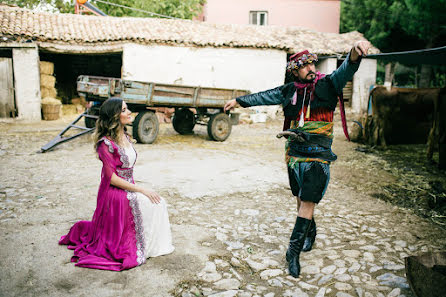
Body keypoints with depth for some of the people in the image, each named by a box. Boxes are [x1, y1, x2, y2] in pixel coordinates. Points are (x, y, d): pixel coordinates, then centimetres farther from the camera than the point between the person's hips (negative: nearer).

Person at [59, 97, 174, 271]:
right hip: (115, 195, -8)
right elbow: (112, 178, -19)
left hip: (129, 190, 8)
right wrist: (142, 190, -19)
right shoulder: (106, 143, -18)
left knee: (158, 203, -3)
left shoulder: (125, 138, 8)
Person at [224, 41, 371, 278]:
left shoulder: (328, 85, -2)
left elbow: (346, 71, -20)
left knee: (308, 201, -8)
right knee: (301, 198, 14)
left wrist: (355, 54, -42)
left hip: (318, 155, -4)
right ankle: (310, 233, 38)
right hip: (294, 153, 4)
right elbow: (264, 96, 20)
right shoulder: (289, 91, 8)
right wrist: (239, 101, 29)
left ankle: (294, 251, -1)